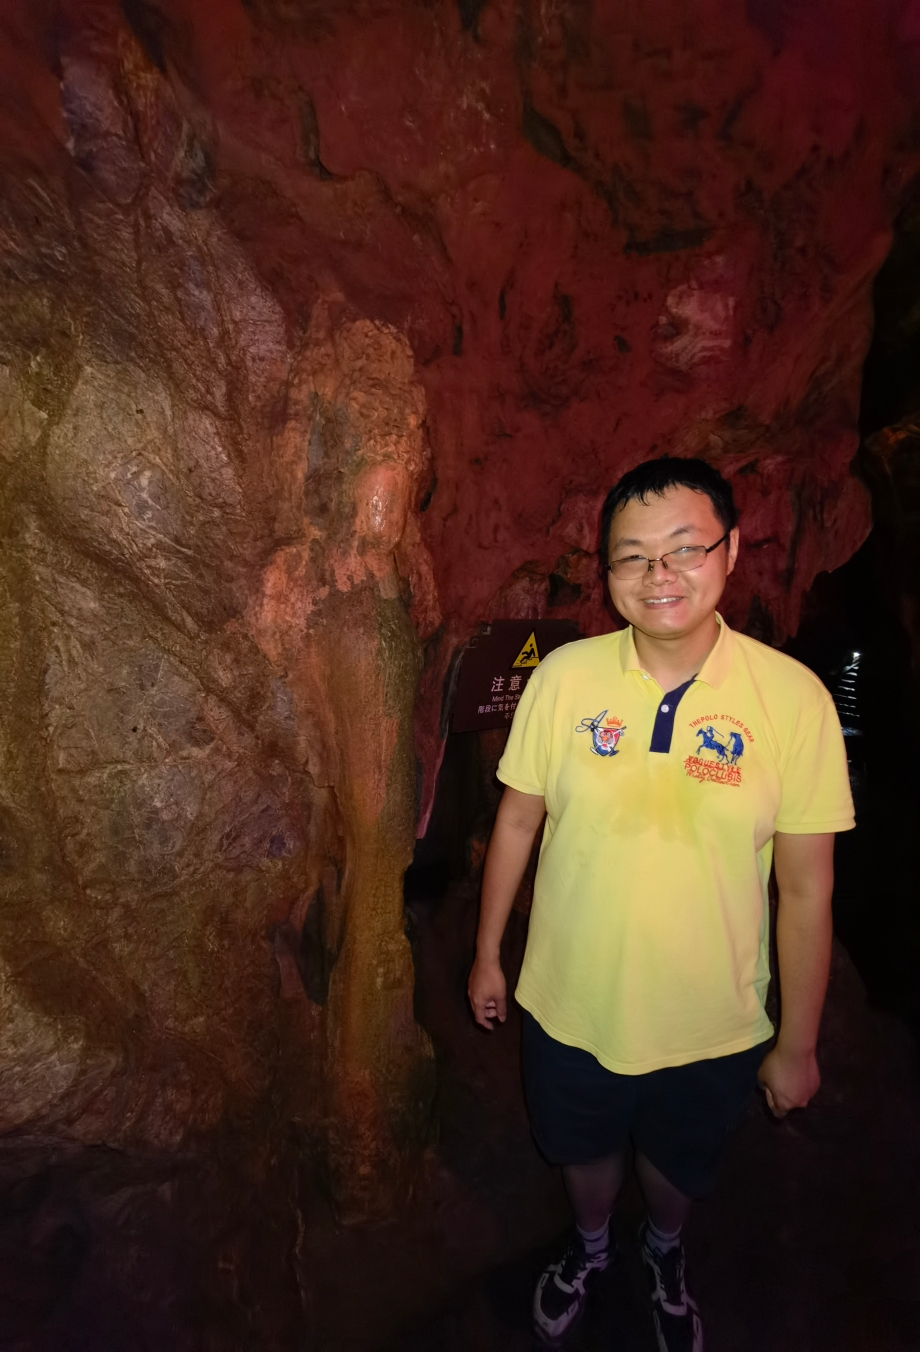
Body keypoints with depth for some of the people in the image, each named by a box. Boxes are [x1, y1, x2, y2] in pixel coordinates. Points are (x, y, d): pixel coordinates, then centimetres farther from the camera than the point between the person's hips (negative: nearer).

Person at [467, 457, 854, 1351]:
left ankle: (663, 1253, 66)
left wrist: (797, 1043, -2)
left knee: (678, 1166, 29)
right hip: (569, 1006, 1)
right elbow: (517, 821, -5)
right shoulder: (564, 677, -16)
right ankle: (589, 1246, 65)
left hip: (712, 1027, 0)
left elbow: (806, 889, -10)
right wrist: (487, 956, 4)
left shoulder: (794, 698, -19)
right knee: (584, 1147, 28)